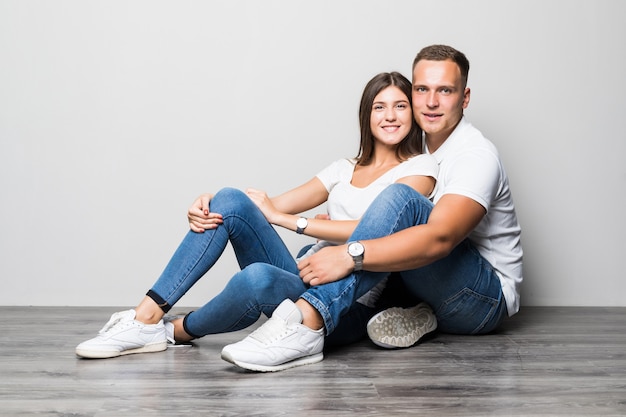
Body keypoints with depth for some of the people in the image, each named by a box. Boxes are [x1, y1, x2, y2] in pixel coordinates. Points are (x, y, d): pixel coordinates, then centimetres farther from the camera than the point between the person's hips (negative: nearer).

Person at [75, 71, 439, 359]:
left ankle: (175, 332, -8)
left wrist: (282, 217, -10)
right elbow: (275, 205, 11)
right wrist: (206, 209, -8)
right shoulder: (345, 169, 22)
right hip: (304, 278, 6)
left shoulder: (420, 168, 4)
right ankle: (147, 316, -17)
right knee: (230, 201, -15)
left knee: (256, 278, -38)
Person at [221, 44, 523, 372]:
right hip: (432, 289, 8)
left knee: (400, 198, -33)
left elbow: (439, 238, -32)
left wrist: (351, 255, -40)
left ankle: (307, 321, -46)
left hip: (489, 299, -8)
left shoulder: (476, 155, -15)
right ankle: (414, 315, -11)